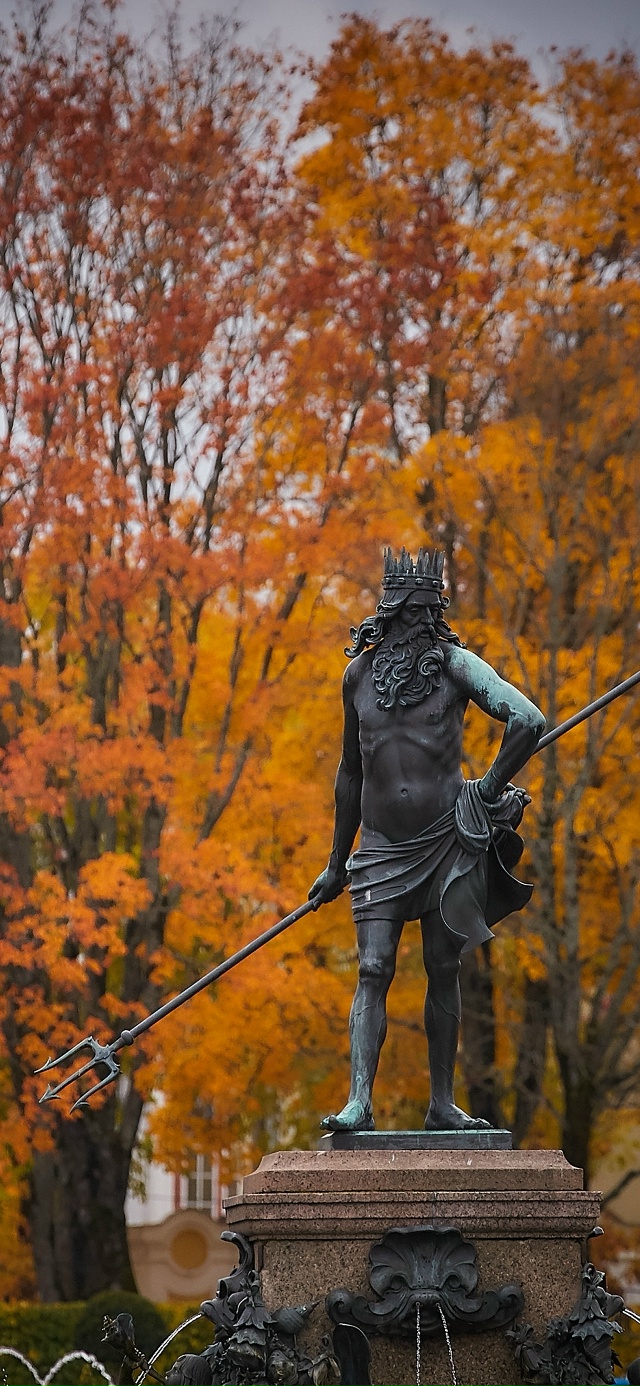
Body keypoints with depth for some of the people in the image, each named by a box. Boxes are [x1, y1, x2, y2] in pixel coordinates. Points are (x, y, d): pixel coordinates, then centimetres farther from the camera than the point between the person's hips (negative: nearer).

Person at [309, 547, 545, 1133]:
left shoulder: (456, 665, -3)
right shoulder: (359, 673, 7)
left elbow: (528, 721, -17)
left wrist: (490, 789, -10)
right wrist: (337, 864, 21)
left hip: (445, 840, -2)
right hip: (381, 847, 2)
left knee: (444, 972, 4)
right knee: (373, 973, -8)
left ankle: (443, 1104, 10)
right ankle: (360, 1102, -14)